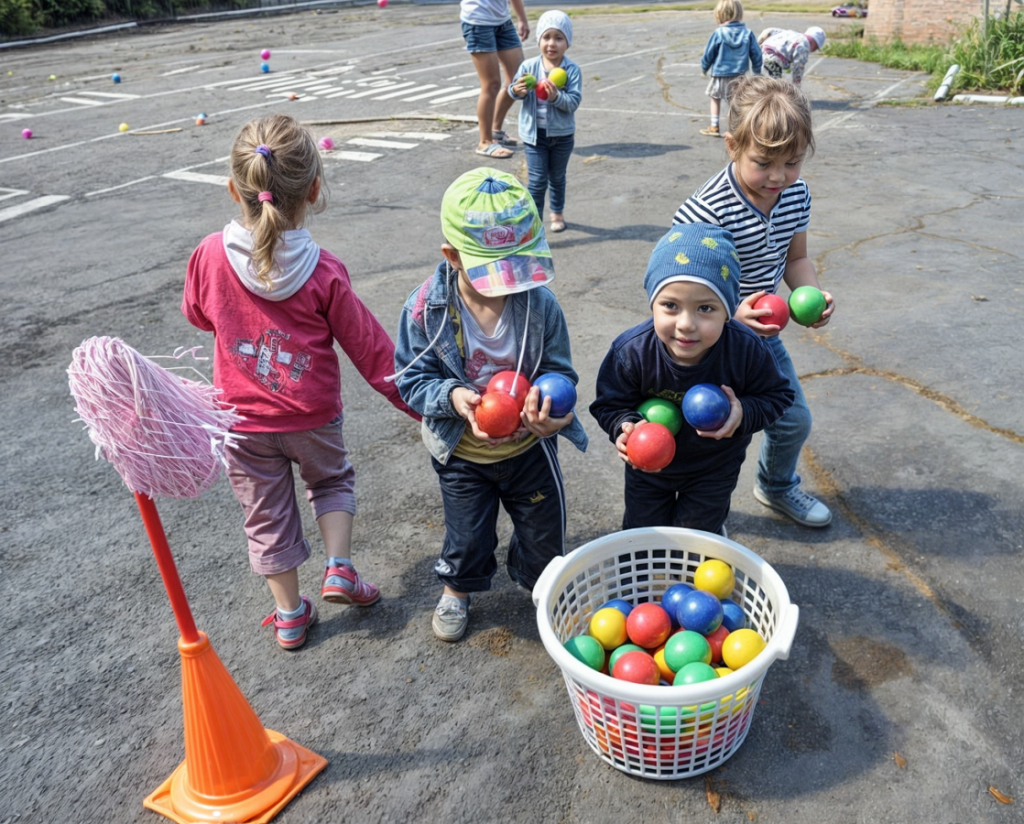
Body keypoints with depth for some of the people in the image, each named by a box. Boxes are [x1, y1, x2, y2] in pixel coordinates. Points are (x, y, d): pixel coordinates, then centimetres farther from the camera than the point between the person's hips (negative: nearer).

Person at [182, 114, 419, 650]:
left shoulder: (211, 256, -17)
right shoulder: (323, 272, -21)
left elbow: (197, 314, 4)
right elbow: (371, 351, -13)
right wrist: (416, 403, -2)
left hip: (242, 419, 2)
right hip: (311, 416, -1)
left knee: (267, 514, 19)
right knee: (332, 480, 29)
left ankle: (289, 616, 32)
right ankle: (339, 569, 17)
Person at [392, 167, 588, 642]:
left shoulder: (539, 303, -21)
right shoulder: (427, 308, -22)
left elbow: (560, 370, -10)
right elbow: (411, 379, -13)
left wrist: (545, 394, -33)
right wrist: (453, 397, -32)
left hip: (529, 445, 1)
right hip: (462, 453, -1)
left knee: (545, 532, 19)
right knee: (468, 538, 16)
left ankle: (535, 579, 54)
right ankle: (456, 589, 51)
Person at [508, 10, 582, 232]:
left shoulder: (572, 70, -11)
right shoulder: (529, 66, -8)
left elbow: (574, 102, -17)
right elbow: (515, 90, -4)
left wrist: (556, 96, -34)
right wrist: (516, 90, -27)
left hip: (562, 134, 1)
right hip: (534, 133, -1)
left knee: (557, 177, 19)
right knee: (537, 180, -3)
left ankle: (557, 213, 40)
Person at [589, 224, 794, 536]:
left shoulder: (747, 350, -30)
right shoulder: (631, 350, -31)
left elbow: (777, 396, -11)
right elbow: (610, 404, -14)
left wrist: (745, 413, -31)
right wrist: (625, 427, -35)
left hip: (714, 468, 0)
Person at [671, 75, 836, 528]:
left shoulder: (797, 196, -8)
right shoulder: (706, 210, -30)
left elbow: (795, 257, 7)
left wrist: (812, 293, -13)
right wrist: (732, 314, -38)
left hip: (761, 332, 7)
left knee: (794, 420, 20)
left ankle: (777, 485, 50)